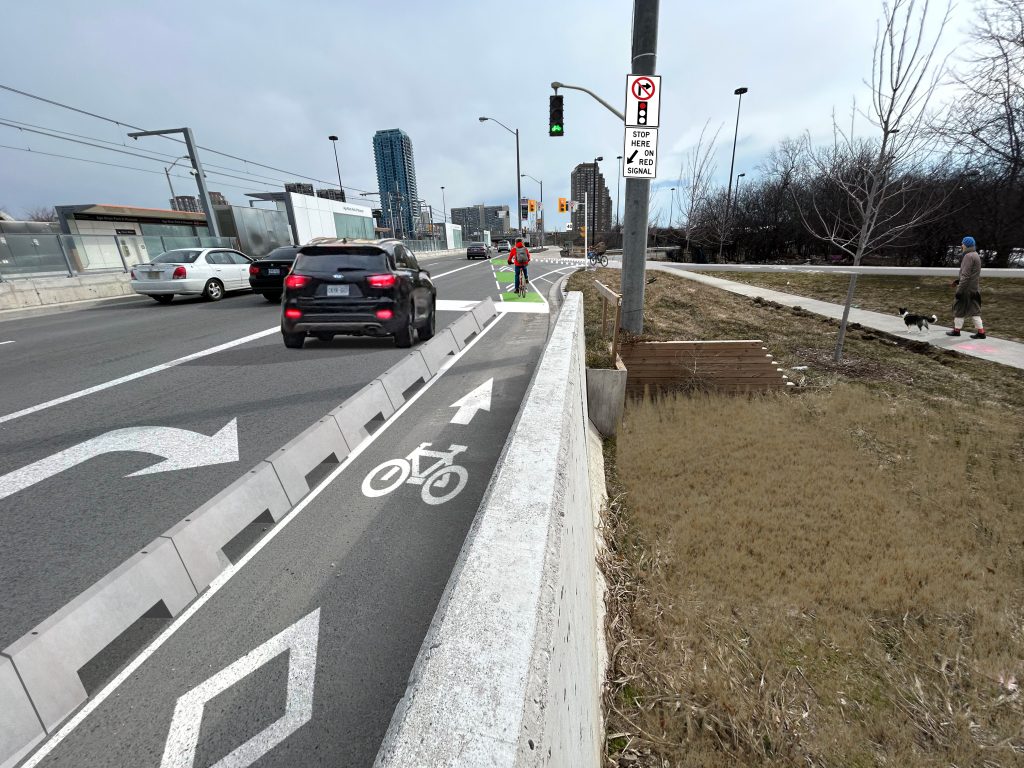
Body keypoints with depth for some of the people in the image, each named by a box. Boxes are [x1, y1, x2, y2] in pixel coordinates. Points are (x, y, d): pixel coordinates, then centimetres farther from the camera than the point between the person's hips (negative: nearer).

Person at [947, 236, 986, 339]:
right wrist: (957, 281, 22)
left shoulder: (968, 256, -16)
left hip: (966, 289, -9)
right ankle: (980, 332, 10)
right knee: (974, 310, 10)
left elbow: (966, 276, -21)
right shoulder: (975, 255, 15)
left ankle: (957, 330, 13)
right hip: (974, 289, 9)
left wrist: (959, 290, -20)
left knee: (959, 309, 4)